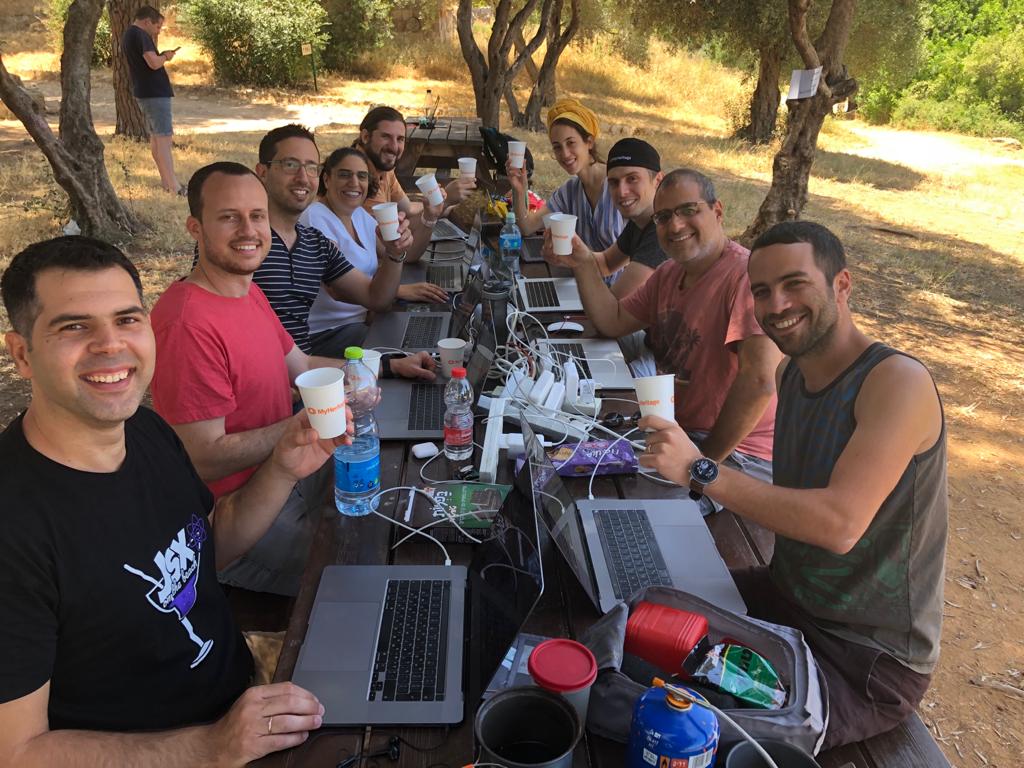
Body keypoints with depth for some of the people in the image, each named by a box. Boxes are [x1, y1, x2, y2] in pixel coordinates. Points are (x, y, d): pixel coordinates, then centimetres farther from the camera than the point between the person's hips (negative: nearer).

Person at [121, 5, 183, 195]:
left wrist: (161, 55, 10)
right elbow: (154, 63, -23)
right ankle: (174, 186, -15)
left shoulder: (127, 35, 16)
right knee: (164, 138, -12)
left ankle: (166, 181, 22)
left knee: (155, 137, 15)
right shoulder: (140, 35, -14)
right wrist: (165, 57, -5)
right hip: (155, 93, -10)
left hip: (143, 92, 10)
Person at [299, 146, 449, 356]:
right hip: (323, 335, -8)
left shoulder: (360, 215, 12)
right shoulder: (316, 218, -14)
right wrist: (400, 290, -30)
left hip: (363, 319, 8)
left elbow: (406, 256, 9)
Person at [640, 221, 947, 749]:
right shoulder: (792, 373, 2)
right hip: (789, 598, 7)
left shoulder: (898, 381, -23)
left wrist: (699, 471, -35)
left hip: (870, 663, -7)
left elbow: (840, 524, -33)